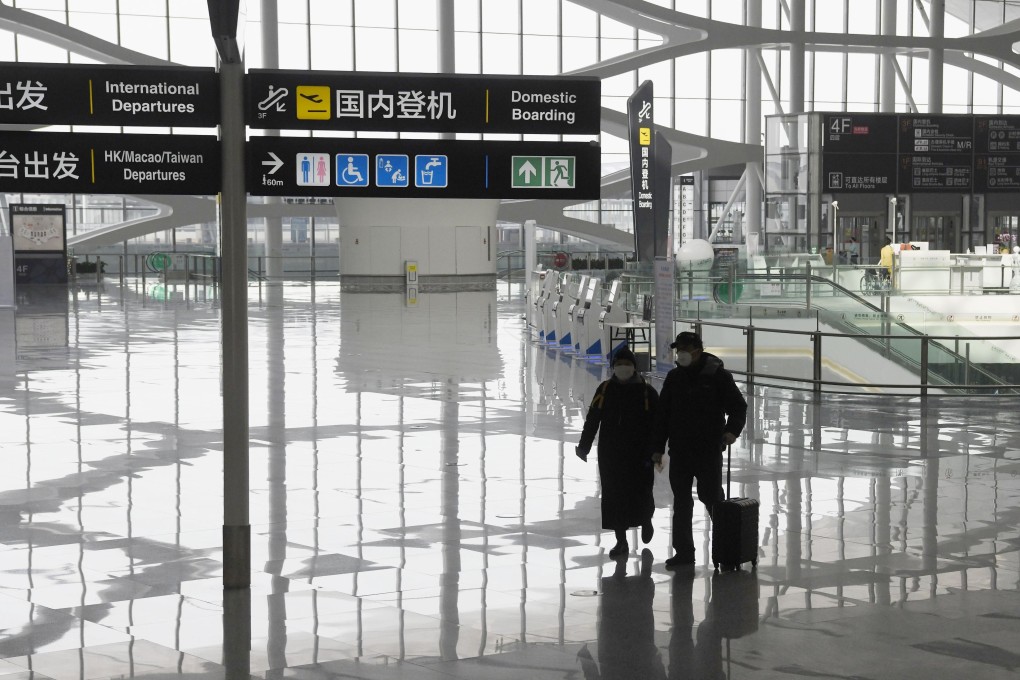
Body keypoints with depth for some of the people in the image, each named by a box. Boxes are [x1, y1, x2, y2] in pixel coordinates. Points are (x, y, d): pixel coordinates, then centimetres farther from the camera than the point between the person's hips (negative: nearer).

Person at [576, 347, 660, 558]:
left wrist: (653, 452, -11)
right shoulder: (605, 390, 4)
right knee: (614, 497, 1)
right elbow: (592, 419, 7)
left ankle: (645, 519, 37)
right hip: (610, 454, 2)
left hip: (639, 454, -2)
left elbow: (656, 424, -4)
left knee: (641, 493, 1)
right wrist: (584, 446, 1)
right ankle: (621, 542, 11)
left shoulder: (647, 392, -3)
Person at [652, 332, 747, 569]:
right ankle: (683, 551, 13)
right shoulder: (674, 378, 8)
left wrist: (732, 430, -20)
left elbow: (738, 406, -3)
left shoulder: (718, 375, -6)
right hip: (679, 450, 5)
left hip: (709, 450, -5)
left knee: (711, 496, 0)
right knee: (681, 501, 6)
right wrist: (657, 448, 10)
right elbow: (662, 414, 13)